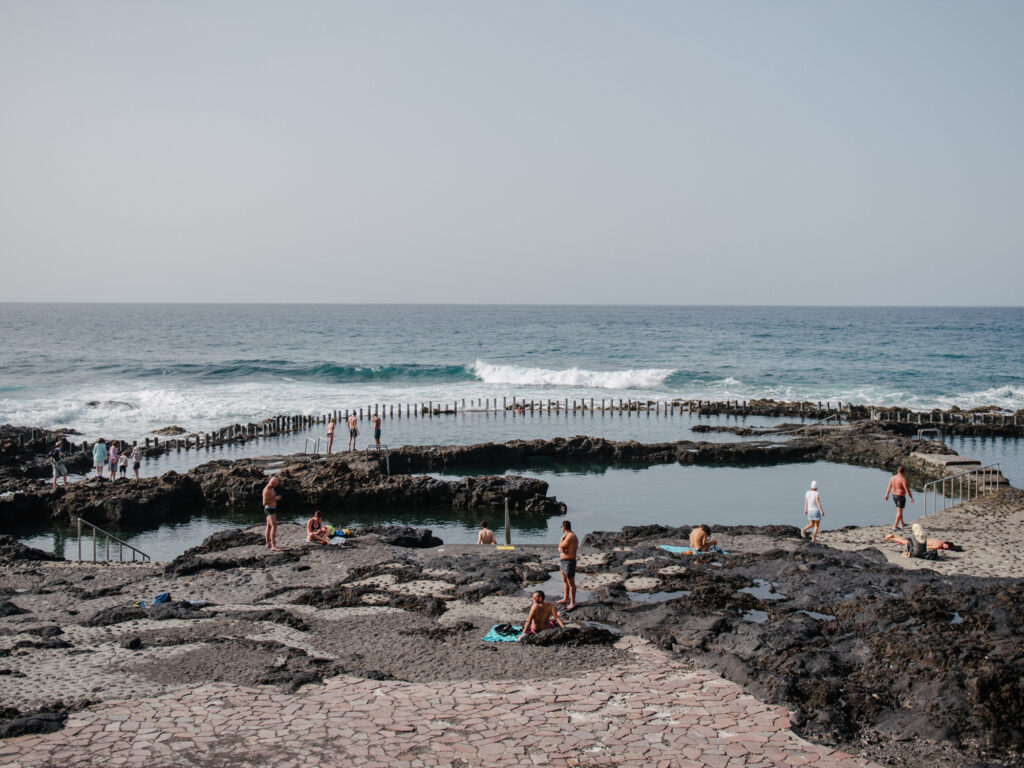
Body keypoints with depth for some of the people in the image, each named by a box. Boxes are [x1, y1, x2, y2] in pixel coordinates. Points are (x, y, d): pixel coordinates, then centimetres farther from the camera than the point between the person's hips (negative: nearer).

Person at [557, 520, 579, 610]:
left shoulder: (571, 536, -19)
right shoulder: (567, 536, 12)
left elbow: (561, 546, -19)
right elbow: (560, 548, 11)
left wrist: (562, 538, -4)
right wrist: (562, 549, -11)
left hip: (569, 562, -10)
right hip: (563, 561, 10)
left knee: (571, 583, -4)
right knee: (565, 581, 21)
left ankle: (573, 602, 0)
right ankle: (566, 598, 34)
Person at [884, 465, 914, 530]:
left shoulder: (893, 478, -1)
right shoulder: (903, 479, -21)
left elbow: (889, 487, 10)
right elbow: (907, 490, -20)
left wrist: (887, 495, 22)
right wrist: (911, 498, -11)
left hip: (894, 496, 7)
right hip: (901, 496, -7)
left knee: (899, 510, 22)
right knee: (899, 511, -3)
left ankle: (902, 524, 33)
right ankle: (895, 526, -6)